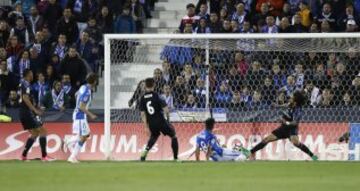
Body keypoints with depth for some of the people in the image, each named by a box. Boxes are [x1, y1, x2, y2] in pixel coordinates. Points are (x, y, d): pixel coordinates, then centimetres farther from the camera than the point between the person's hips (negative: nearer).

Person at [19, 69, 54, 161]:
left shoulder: (22, 84, 17)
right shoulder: (26, 84, -12)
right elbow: (25, 98, -23)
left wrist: (35, 109, 22)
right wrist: (35, 110, -23)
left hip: (23, 112, 10)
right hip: (28, 112, -10)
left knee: (35, 133, 16)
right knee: (42, 131, -6)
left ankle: (24, 155, 10)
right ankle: (44, 156, -10)